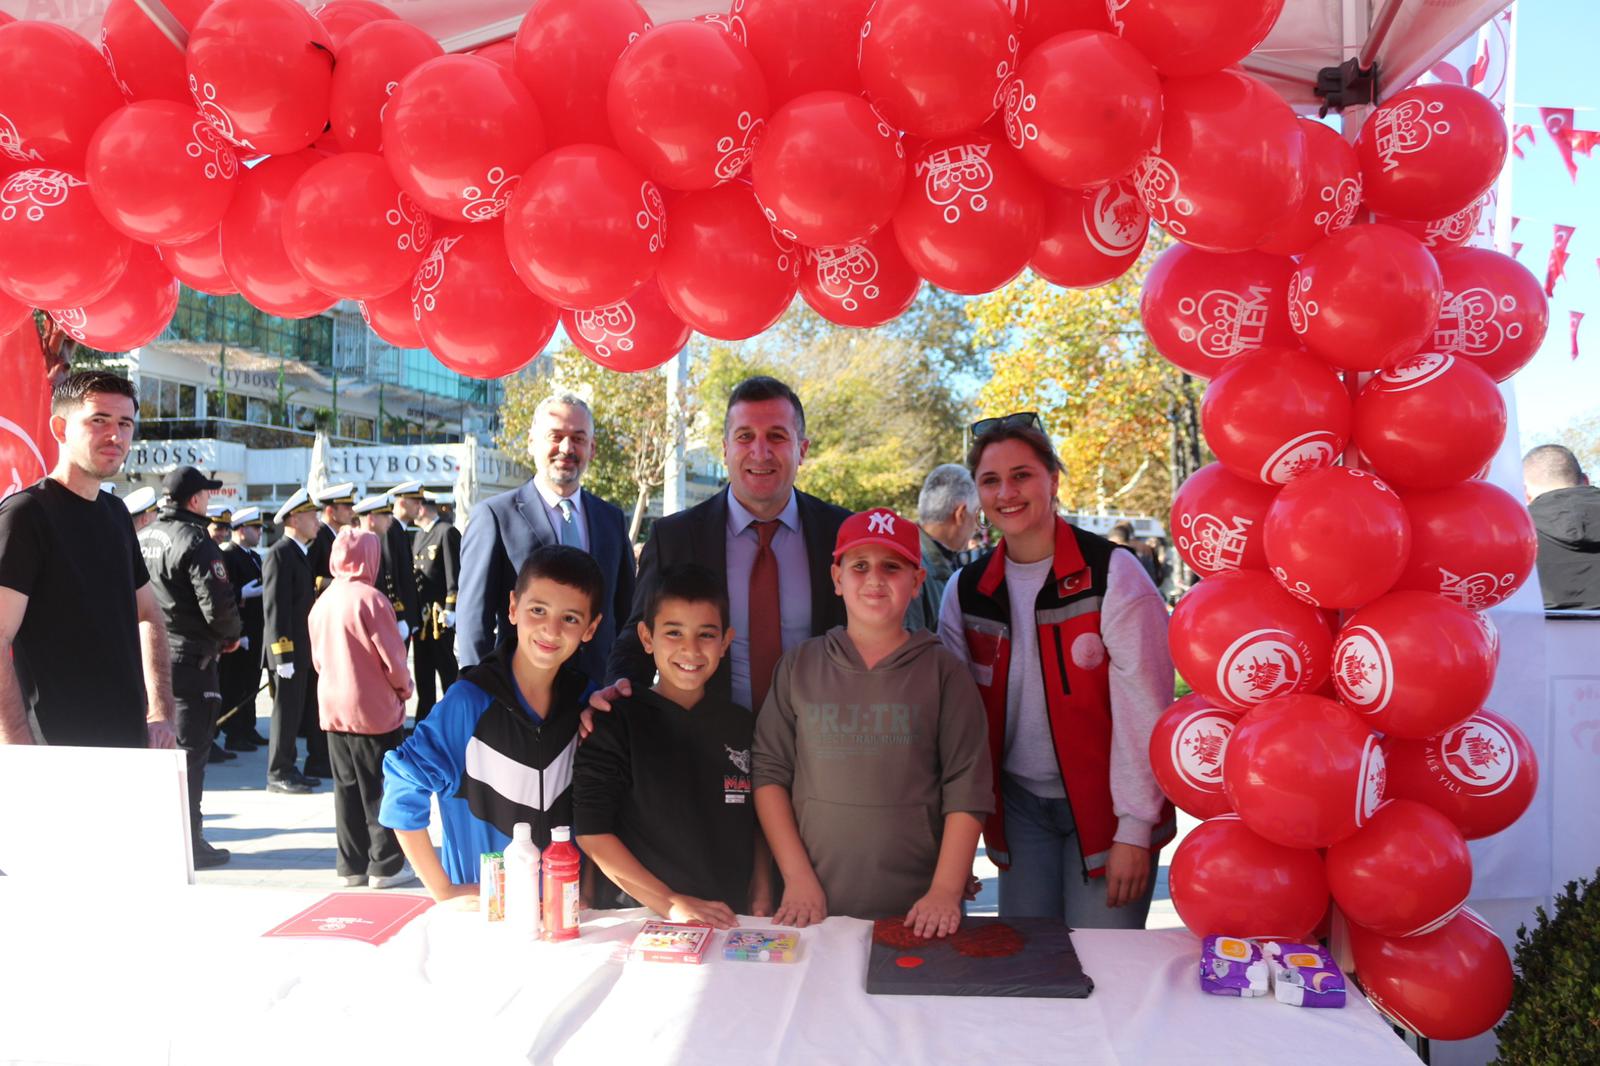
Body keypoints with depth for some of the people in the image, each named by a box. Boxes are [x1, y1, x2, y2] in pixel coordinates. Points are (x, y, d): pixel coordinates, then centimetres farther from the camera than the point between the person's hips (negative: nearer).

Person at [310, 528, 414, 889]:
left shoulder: (321, 602, 5)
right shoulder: (370, 598, -15)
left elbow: (318, 659, 12)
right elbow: (392, 657, -13)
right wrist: (404, 689, 3)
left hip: (333, 709, 6)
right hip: (375, 711, -6)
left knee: (347, 789, 12)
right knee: (381, 790, 4)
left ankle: (351, 866, 18)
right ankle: (385, 865, 9)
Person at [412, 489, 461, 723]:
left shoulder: (447, 532, -9)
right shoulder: (419, 534, 17)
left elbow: (454, 573, -14)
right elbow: (414, 572, 16)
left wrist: (450, 609, -17)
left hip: (439, 613, -8)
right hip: (420, 614, 8)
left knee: (445, 664, -1)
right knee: (423, 667, 12)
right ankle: (425, 716, 19)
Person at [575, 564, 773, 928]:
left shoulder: (741, 725, 12)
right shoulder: (616, 723, -1)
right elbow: (591, 830, -6)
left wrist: (761, 897, 5)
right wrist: (670, 903, -10)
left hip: (731, 921, 3)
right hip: (642, 918, -3)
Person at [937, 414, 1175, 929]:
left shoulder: (1111, 573, -12)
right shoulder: (966, 590, 2)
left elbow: (1144, 710, -12)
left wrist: (1135, 831, -13)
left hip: (1102, 804, -4)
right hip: (1019, 804, 4)